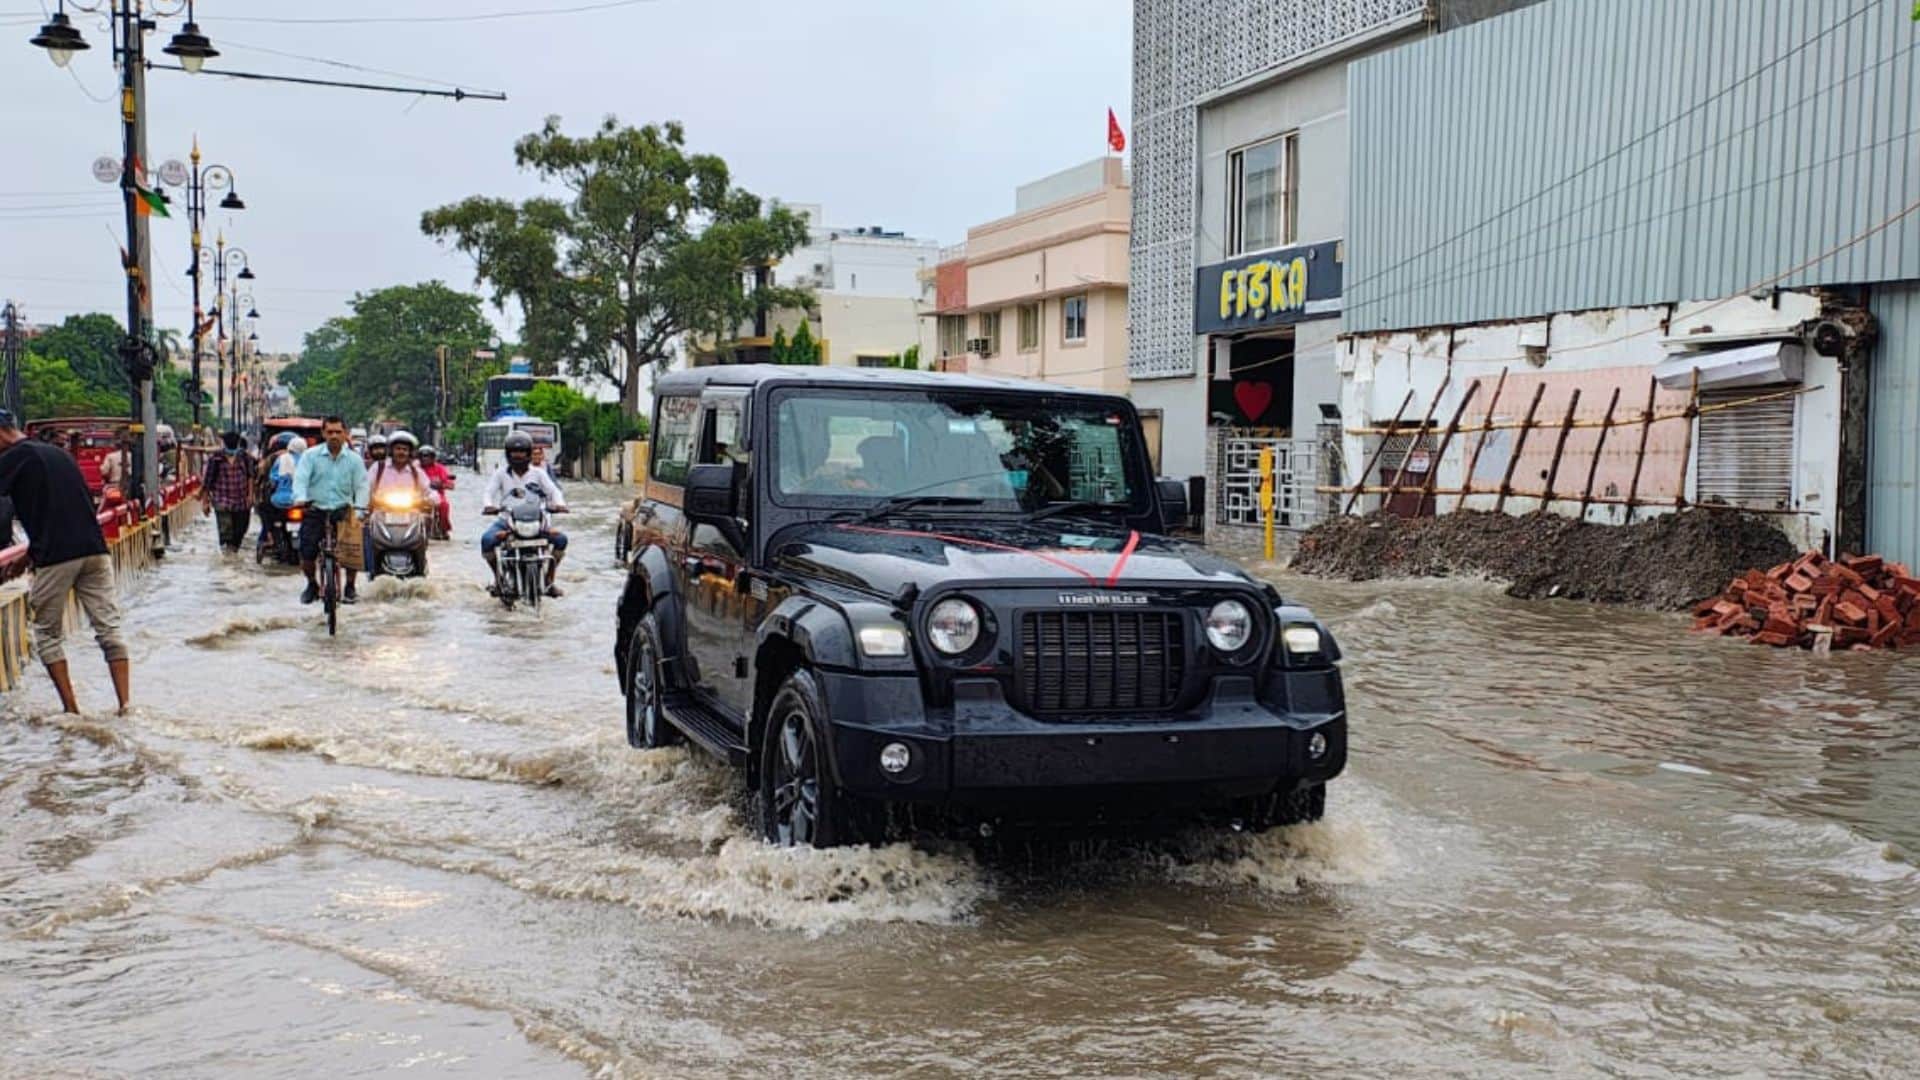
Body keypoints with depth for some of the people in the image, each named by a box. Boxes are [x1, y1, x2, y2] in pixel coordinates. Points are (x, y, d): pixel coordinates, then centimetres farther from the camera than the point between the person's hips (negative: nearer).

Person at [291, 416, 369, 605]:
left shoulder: (354, 459, 6)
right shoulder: (311, 456, 3)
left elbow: (361, 486, 0)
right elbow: (300, 479, -8)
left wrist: (359, 506, -17)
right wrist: (300, 498, -27)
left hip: (343, 511, 1)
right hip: (315, 511, -1)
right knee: (307, 553, -9)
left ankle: (350, 587, 12)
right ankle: (312, 584, 21)